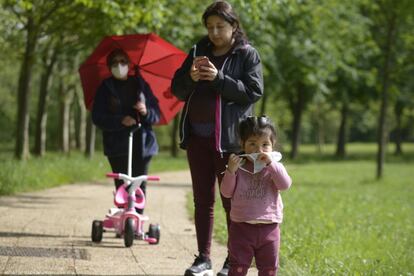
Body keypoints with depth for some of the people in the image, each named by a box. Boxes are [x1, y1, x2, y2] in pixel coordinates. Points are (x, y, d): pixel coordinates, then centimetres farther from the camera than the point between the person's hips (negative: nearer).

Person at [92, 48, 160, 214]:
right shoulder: (106, 88, 7)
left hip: (141, 144, 1)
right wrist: (120, 120, -18)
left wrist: (146, 112, -14)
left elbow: (156, 114, 10)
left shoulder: (140, 84, 11)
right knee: (122, 186, -8)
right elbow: (97, 117, -2)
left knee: (139, 185, -3)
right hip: (117, 145, -1)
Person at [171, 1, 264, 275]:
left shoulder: (247, 54, 0)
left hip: (229, 138, -4)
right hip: (198, 136, 5)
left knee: (232, 201, 0)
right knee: (203, 200, 8)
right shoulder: (198, 52, 12)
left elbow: (254, 91, -10)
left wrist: (219, 79, -18)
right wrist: (191, 78, -10)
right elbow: (177, 90, 11)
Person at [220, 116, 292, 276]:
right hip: (241, 227, -1)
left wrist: (271, 163, -22)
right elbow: (226, 192, -3)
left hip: (268, 228, 1)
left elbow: (285, 185, -16)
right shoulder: (238, 167, 0)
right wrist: (230, 171, -17)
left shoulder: (274, 167, 2)